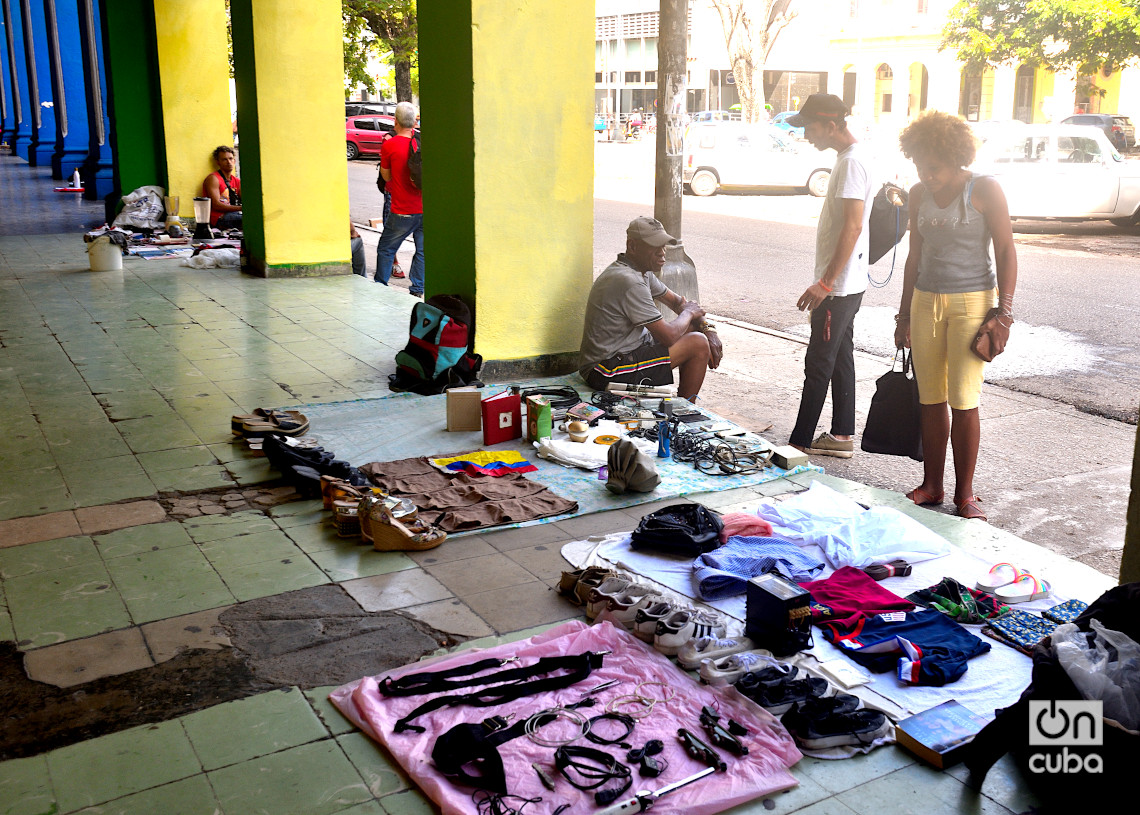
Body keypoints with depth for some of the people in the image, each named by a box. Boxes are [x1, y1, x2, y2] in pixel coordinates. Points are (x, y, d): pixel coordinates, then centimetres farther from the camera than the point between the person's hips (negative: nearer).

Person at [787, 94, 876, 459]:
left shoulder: (852, 162, -18)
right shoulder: (851, 157, 14)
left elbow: (853, 227, -25)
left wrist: (825, 284, -26)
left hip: (838, 286, -10)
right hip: (847, 284, 10)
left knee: (818, 365, -5)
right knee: (840, 359, 14)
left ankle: (800, 443, 1)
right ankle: (842, 436, 22)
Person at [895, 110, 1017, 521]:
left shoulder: (985, 190, -7)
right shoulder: (919, 195, 8)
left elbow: (1006, 252, -8)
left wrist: (1003, 311, -14)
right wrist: (904, 314, 15)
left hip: (972, 302, -5)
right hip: (926, 301, 5)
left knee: (963, 401, -6)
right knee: (930, 399, 6)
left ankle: (965, 494, 5)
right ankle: (931, 486, 16)